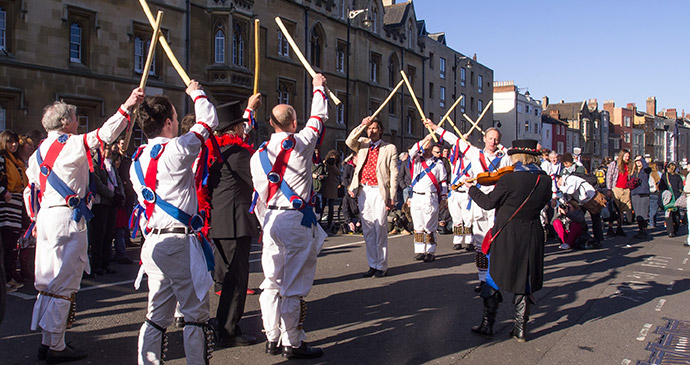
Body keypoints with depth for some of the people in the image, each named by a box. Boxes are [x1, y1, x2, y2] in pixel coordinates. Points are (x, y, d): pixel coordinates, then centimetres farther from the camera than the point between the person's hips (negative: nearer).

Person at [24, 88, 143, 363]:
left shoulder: (39, 152, 16)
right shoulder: (71, 144, -9)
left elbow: (30, 190, 20)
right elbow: (103, 135, -22)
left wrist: (36, 219, 26)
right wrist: (126, 107, -23)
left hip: (45, 218, 9)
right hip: (67, 219, -9)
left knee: (49, 282, 14)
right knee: (64, 283, -3)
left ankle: (47, 341, 22)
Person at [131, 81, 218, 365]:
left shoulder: (137, 160, 12)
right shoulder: (176, 150, -12)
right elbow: (208, 120, 2)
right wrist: (197, 94, 19)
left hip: (152, 243, 8)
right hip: (179, 243, -8)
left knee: (157, 316, 13)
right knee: (196, 313, 2)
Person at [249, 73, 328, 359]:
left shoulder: (258, 155, 8)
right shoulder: (300, 143, -6)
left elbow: (259, 198, 12)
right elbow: (319, 118, 11)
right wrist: (318, 88, 25)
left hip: (271, 219, 6)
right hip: (297, 220, -6)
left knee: (272, 280, 12)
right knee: (294, 284, 0)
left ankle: (272, 339, 21)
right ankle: (292, 344, 7)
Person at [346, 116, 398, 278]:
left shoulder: (390, 148, 6)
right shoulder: (362, 144, 16)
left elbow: (394, 173, 1)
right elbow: (349, 142, -4)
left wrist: (392, 197, -6)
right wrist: (361, 126, -10)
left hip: (379, 191, -3)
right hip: (362, 190, 4)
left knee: (380, 228, -4)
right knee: (367, 229, 7)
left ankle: (382, 266, 5)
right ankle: (372, 265, 15)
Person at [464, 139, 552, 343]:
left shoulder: (509, 179, -18)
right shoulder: (545, 180, -4)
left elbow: (488, 203, -7)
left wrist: (472, 188, 8)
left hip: (506, 236, -4)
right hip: (532, 236, 4)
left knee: (493, 279, 11)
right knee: (525, 281, 14)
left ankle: (487, 325, 17)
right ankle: (521, 329, 18)